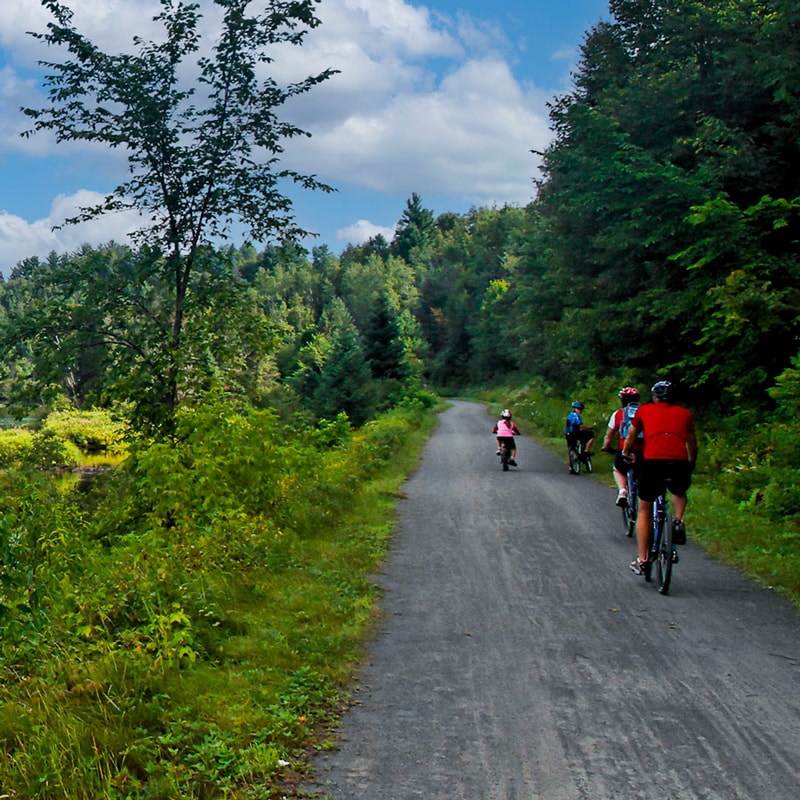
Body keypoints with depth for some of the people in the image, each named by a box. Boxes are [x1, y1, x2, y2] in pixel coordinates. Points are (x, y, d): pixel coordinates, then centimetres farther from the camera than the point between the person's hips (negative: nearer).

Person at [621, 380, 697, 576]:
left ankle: (642, 560, 14)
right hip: (679, 464, 1)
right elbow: (692, 444, 31)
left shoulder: (644, 410, 19)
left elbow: (631, 436, 32)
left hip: (653, 463, -1)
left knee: (644, 510, 17)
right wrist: (691, 463, 50)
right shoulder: (685, 413, 21)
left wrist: (626, 454, 51)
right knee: (679, 493, 36)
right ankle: (678, 521, 9)